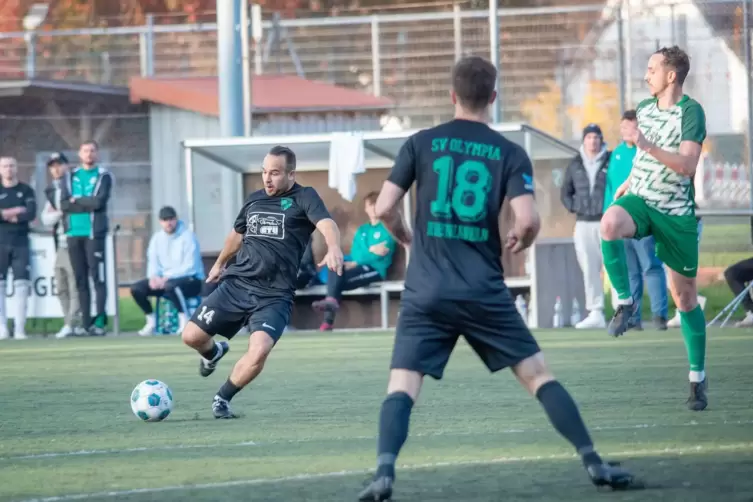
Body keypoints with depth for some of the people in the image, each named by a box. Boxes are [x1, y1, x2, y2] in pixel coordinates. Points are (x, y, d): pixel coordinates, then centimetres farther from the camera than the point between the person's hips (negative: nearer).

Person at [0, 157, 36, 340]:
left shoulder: (26, 191, 8)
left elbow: (31, 214, -6)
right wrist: (15, 212, -11)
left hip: (21, 243, 0)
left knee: (22, 284, -5)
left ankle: (20, 328, -4)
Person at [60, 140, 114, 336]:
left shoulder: (103, 176, 3)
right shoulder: (71, 177, 15)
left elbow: (99, 202, -12)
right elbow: (64, 205, 2)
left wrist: (77, 200, -2)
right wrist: (87, 205, -7)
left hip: (94, 233, -4)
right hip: (74, 233, 4)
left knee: (98, 277, -10)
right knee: (80, 279, 4)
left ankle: (99, 321, -13)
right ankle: (86, 322, 6)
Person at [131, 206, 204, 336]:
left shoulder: (187, 237, -11)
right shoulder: (157, 238, 8)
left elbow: (190, 267, -18)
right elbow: (153, 262, 8)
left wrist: (167, 277, -26)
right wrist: (153, 276, -16)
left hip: (191, 280, -6)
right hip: (164, 280, 7)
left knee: (171, 285, -40)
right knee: (136, 288, -11)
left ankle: (185, 321, -27)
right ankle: (151, 322, 2)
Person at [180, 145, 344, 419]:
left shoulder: (304, 198, -4)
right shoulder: (254, 199, 13)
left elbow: (326, 224, -24)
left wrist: (333, 248, -46)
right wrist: (219, 263, 46)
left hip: (274, 296, -4)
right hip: (236, 285, 4)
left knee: (259, 352, -25)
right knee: (191, 336, -5)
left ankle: (222, 398, 1)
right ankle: (213, 352, 34)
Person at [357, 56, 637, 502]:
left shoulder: (422, 144, 3)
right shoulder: (510, 154, 1)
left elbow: (384, 209, 0)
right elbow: (529, 220, -11)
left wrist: (403, 236, 22)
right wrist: (520, 242, 12)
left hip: (426, 294, 0)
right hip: (484, 294, 0)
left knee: (402, 386, -1)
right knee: (538, 374, 8)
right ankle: (594, 463, 5)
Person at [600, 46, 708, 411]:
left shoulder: (691, 111, -12)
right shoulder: (644, 108, 8)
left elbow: (687, 165, -24)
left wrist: (644, 143, -30)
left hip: (677, 213, -4)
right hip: (641, 201, 4)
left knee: (685, 296, 3)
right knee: (611, 223, -35)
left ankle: (697, 380, 16)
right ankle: (624, 302, -20)